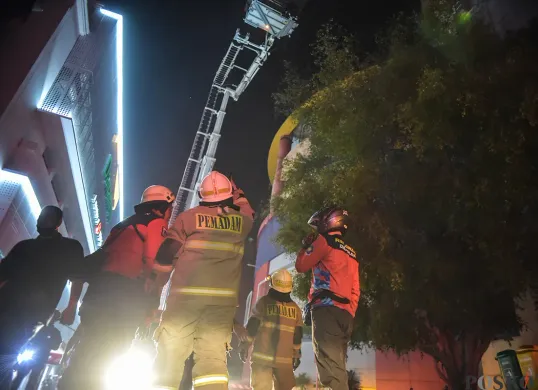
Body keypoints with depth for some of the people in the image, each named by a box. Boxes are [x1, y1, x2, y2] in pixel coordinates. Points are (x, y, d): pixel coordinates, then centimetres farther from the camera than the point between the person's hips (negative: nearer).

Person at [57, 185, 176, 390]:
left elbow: (89, 263, 24)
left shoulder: (124, 225, 28)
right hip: (124, 297, -8)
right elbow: (152, 263, -14)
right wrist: (149, 306, -8)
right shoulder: (157, 223, 4)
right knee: (98, 364, -4)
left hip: (98, 292, 8)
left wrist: (73, 303, 24)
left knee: (87, 359, 11)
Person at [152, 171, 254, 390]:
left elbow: (165, 255, 1)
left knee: (170, 356, 3)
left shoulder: (190, 216, 3)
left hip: (186, 294, -2)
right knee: (213, 356, 1)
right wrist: (237, 193, 49)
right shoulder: (241, 222, 11)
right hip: (224, 298, 2)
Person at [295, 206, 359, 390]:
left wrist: (305, 246, 22)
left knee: (329, 367, -16)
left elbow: (301, 266, 6)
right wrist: (350, 314, 20)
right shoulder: (351, 253, 25)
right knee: (337, 366, 10)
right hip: (345, 313, 9)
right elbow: (355, 290, 21)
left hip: (327, 308, -9)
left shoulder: (325, 240, 2)